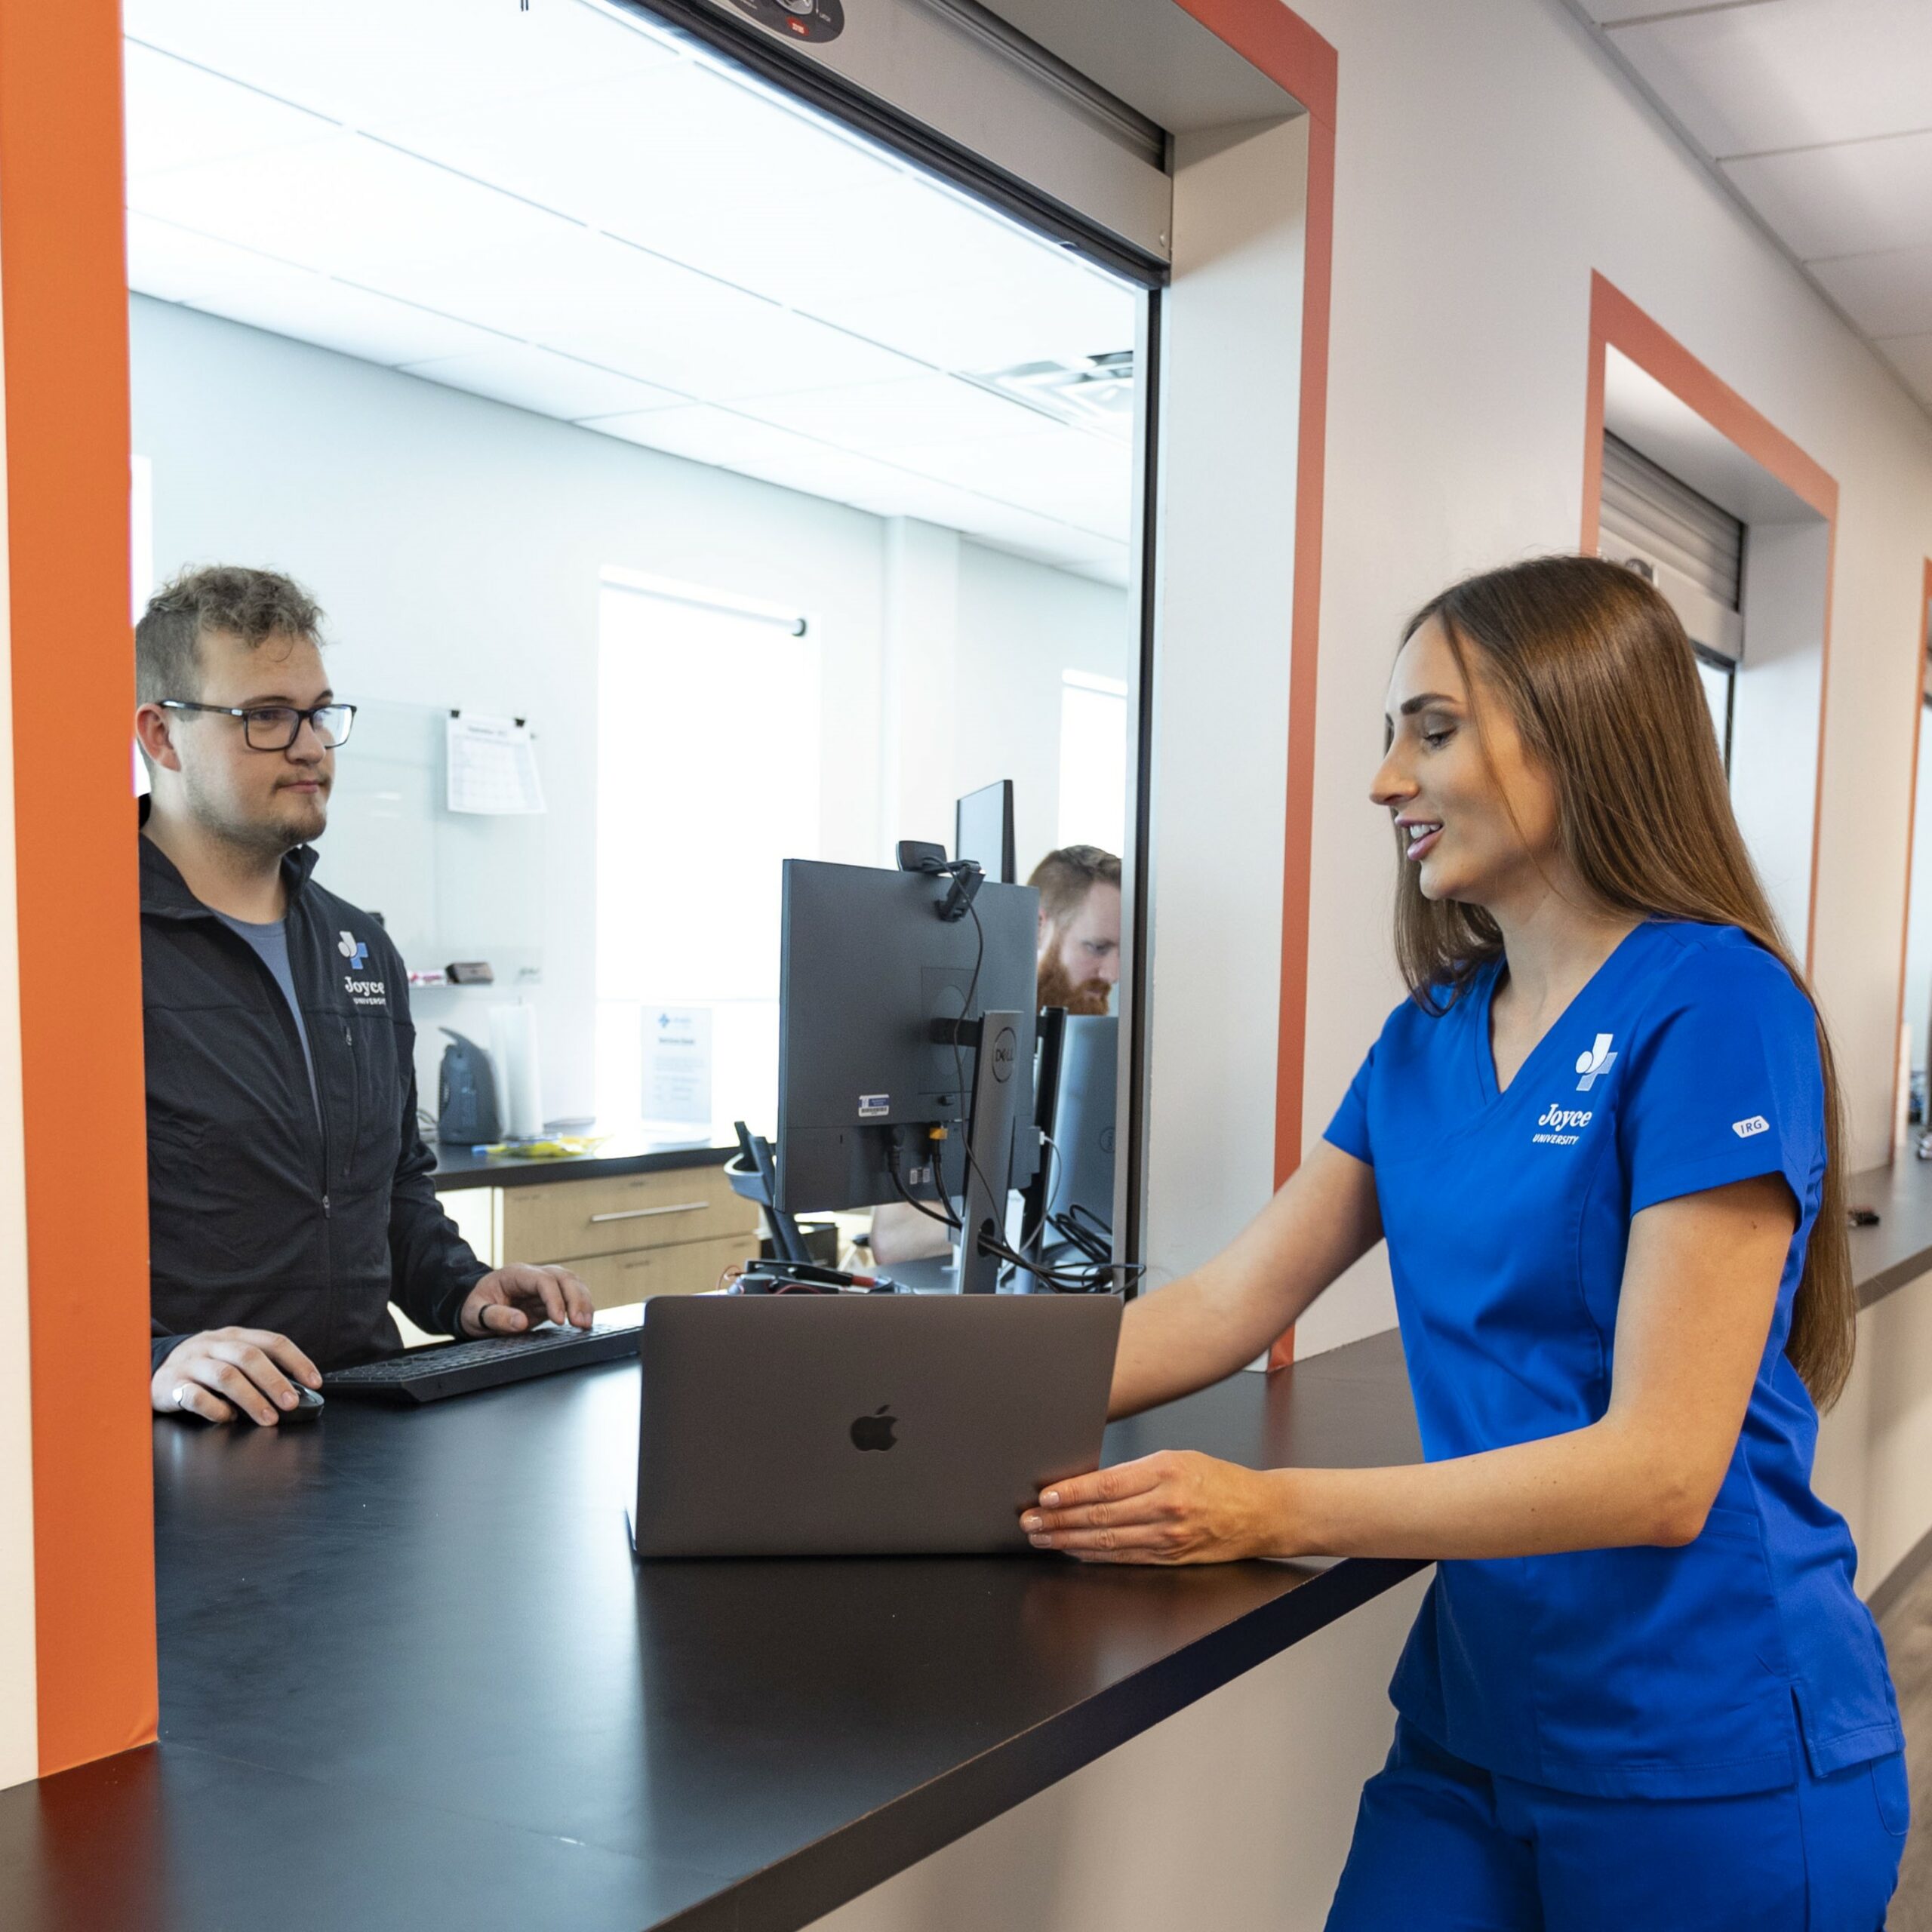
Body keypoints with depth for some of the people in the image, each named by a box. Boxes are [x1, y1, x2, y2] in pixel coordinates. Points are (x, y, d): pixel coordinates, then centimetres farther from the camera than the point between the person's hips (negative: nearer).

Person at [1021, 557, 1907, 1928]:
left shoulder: (1712, 1007, -17)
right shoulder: (1430, 1036, 5)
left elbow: (1661, 1468, -22)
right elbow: (1225, 1309, 5)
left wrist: (1274, 1511, -25)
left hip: (1710, 1753, -6)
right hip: (1481, 1710, 6)